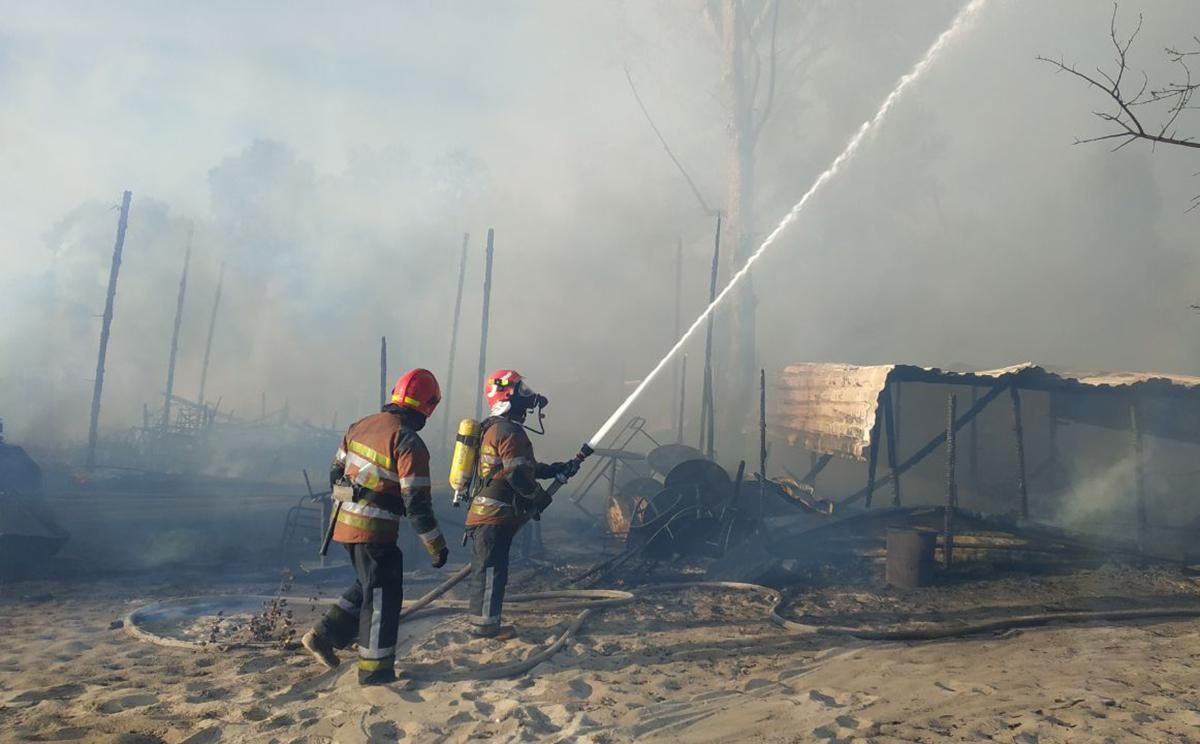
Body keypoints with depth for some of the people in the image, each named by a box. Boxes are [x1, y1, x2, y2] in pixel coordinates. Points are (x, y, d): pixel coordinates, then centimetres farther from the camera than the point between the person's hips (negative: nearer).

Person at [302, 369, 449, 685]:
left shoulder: (361, 425, 6)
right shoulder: (409, 442, -17)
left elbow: (336, 472, 14)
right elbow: (416, 502, -18)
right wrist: (436, 545, -11)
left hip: (347, 522, 8)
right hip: (376, 529, -8)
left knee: (368, 585, 24)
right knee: (383, 595, 5)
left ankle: (324, 636, 22)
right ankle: (374, 669, 12)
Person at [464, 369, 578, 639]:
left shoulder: (492, 428, 18)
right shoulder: (510, 431, -15)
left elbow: (526, 466, 24)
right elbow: (517, 474, -21)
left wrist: (558, 469, 20)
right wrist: (540, 496, -5)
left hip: (481, 515, 10)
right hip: (495, 517, -10)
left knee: (485, 570, 15)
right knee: (491, 571, -3)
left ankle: (482, 623, 23)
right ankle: (485, 625, 4)